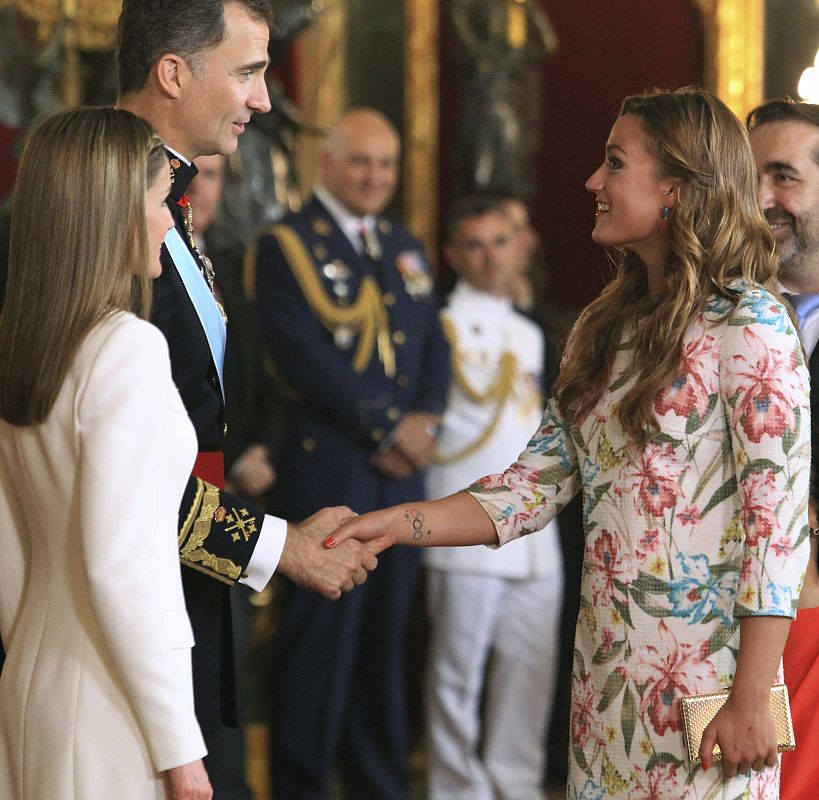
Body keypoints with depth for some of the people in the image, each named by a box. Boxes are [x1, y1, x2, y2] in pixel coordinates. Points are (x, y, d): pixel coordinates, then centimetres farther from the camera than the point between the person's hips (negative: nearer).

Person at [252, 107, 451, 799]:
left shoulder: (406, 249, 18)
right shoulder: (286, 246, -3)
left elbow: (435, 346, 15)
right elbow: (302, 353, -14)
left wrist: (425, 422, -4)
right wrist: (388, 426, -14)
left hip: (401, 469, 6)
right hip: (327, 469, -6)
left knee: (384, 637, 10)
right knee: (321, 637, -4)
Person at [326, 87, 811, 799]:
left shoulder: (747, 323, -10)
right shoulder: (604, 327, 13)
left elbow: (779, 516, -14)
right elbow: (537, 484, 10)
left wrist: (752, 700, -18)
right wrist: (400, 523, -3)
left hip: (705, 665, -7)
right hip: (607, 662, 7)